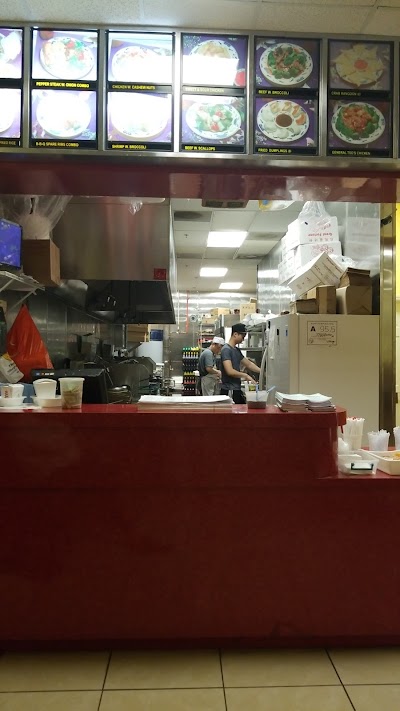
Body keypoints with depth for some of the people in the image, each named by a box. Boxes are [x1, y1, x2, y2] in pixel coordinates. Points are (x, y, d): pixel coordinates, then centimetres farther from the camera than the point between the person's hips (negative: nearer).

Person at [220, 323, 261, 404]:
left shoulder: (237, 350, 15)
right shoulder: (226, 350, -14)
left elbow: (249, 364, 22)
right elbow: (230, 371, -22)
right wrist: (245, 376, -10)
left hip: (237, 389, 9)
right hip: (229, 391, -9)